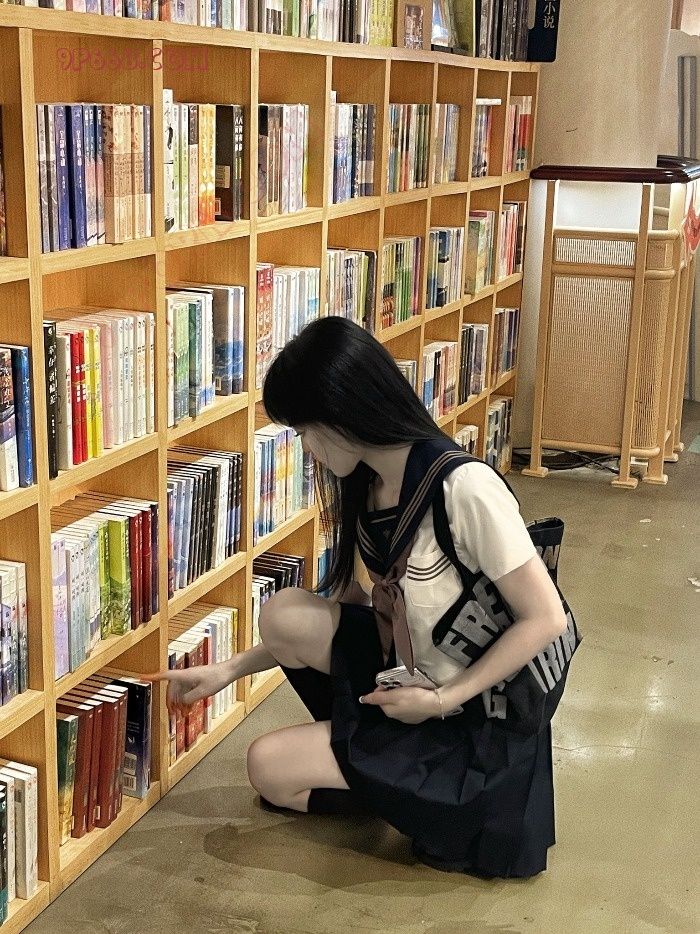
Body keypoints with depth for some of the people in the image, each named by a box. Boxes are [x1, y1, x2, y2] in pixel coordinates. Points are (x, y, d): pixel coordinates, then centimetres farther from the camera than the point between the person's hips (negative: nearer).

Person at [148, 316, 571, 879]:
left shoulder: (465, 487, -27)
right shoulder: (363, 486, -1)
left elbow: (546, 619, -21)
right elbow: (348, 605, 7)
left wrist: (442, 700, -21)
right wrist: (229, 671, 5)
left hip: (474, 717, -7)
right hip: (410, 678, 7)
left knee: (272, 770, -9)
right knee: (286, 615, -13)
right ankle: (366, 751, 5)